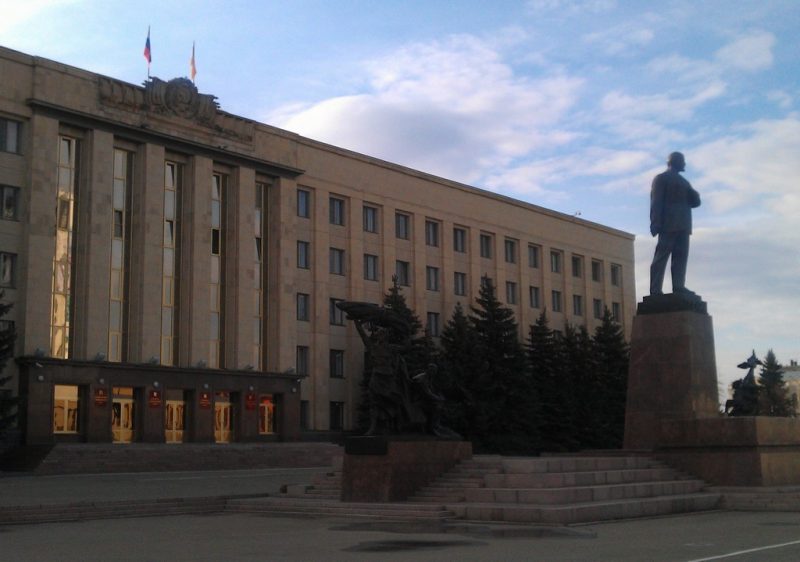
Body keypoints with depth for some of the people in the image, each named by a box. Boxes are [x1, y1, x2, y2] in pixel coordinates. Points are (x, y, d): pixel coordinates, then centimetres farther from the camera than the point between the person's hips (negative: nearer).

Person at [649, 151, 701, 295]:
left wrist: (693, 194, -3)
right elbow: (656, 201, -4)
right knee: (662, 255, -12)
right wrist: (656, 223, -15)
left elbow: (696, 201, 20)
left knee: (681, 256, -1)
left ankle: (679, 286, -5)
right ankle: (655, 289, -16)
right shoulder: (661, 178, 5)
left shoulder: (684, 182, 27)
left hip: (682, 225, 7)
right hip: (669, 224, -7)